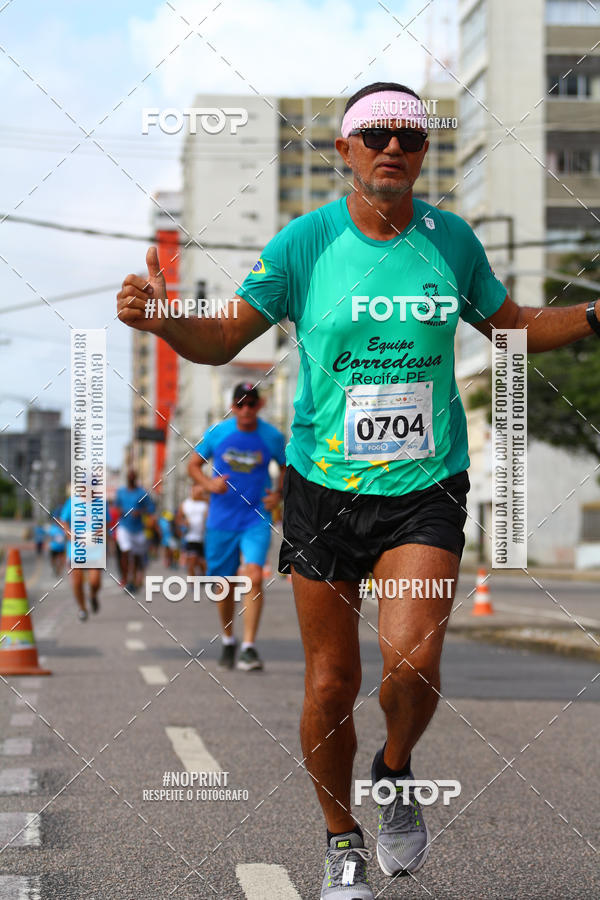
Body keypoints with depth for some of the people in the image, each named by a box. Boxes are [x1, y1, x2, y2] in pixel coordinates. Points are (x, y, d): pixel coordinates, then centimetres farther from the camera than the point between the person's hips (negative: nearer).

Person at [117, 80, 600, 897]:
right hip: (324, 485, 0)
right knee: (331, 682, 4)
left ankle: (397, 773, 17)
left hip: (426, 488, 1)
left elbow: (512, 325, 18)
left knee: (411, 662, -18)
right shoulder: (305, 243, -4)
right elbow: (223, 340, -2)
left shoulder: (452, 239, 2)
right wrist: (163, 320, -22)